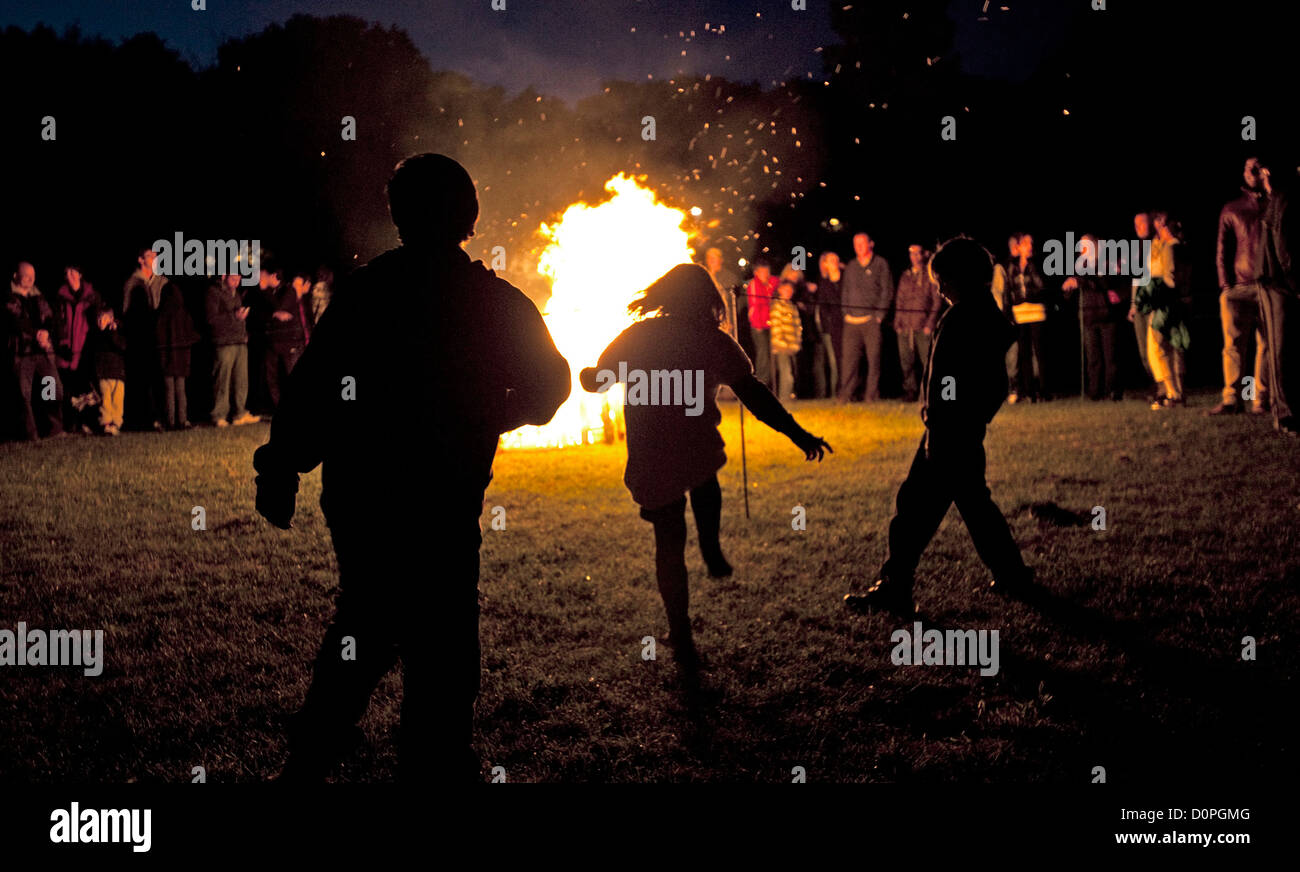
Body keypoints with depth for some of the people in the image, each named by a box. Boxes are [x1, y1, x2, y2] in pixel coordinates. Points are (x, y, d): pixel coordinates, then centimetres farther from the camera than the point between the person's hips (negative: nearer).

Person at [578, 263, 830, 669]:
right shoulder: (713, 342, -4)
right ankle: (711, 550, 24)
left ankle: (682, 638, 16)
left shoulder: (636, 338, -1)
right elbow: (755, 395, -9)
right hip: (700, 451, 0)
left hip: (651, 463, 0)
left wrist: (585, 372, 31)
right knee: (704, 483, 38)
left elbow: (593, 380, 7)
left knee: (669, 543, 14)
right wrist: (797, 434, -5)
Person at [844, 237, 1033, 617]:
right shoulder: (991, 316, 12)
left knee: (915, 507, -6)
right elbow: (997, 383, 19)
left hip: (949, 427, -10)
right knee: (974, 501, 19)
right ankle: (1012, 575, 24)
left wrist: (935, 430, -20)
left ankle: (893, 589, -4)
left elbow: (945, 381, -22)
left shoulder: (959, 319, -17)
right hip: (971, 428, 10)